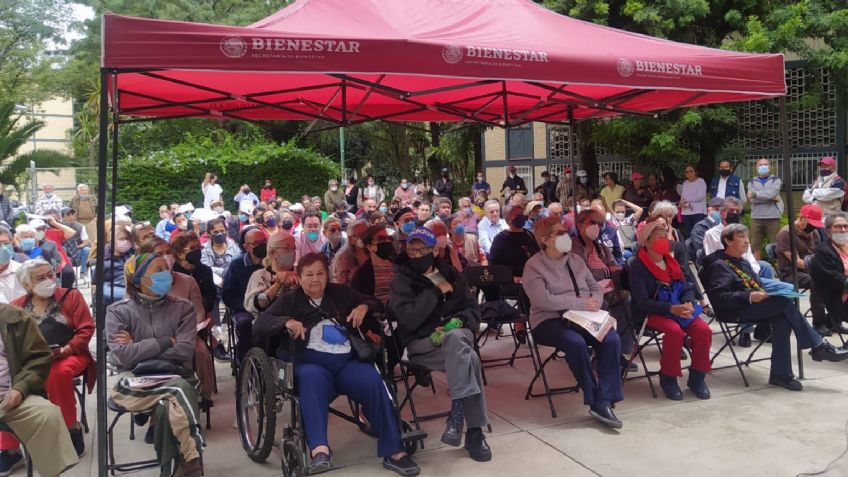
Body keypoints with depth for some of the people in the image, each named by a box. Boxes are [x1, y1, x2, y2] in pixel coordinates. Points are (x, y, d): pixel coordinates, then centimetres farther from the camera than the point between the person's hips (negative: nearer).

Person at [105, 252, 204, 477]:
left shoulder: (182, 308, 10)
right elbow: (124, 356, -8)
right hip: (134, 382, -2)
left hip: (172, 376, 2)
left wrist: (139, 348, -3)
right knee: (179, 391, -33)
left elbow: (184, 351, -4)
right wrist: (166, 342, -4)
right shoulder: (118, 311, 7)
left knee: (167, 406, -35)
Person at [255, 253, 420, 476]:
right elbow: (261, 322, 3)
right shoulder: (289, 300, 16)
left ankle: (394, 452, -22)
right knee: (312, 381, -38)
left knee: (375, 383, -27)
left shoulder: (341, 293, 23)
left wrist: (364, 306, 4)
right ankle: (320, 451, -53)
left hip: (347, 360, 2)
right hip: (310, 361, -2)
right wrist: (287, 321, -17)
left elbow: (376, 304, 28)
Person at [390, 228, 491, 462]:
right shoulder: (402, 280, 1)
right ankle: (474, 430, -28)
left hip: (457, 336, 3)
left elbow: (473, 309, 11)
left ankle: (457, 412, -27)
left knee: (457, 337, -35)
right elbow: (408, 320, -15)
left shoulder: (451, 274, 12)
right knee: (469, 358, -32)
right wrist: (436, 291, -12)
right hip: (421, 344, -3)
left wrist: (458, 321, -12)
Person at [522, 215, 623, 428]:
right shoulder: (534, 266, -5)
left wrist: (595, 303, -7)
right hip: (549, 321, -5)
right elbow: (543, 300, -18)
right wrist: (581, 303, -17)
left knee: (612, 339, -22)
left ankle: (604, 402, -20)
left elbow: (595, 287, 17)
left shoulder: (575, 260, 15)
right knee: (576, 342, -35)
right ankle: (595, 398, -17)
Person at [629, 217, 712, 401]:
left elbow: (686, 288, 12)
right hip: (652, 313, -6)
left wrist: (688, 303, -12)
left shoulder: (671, 262, 13)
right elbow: (643, 302, -16)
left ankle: (697, 377, 0)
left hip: (678, 308, 6)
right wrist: (671, 308, -26)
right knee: (675, 331, -33)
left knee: (704, 330, -19)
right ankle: (668, 378, -11)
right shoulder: (638, 267, -9)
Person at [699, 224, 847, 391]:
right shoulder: (719, 265, -6)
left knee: (782, 319, -22)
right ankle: (818, 346, -13)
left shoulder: (743, 262, 25)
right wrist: (749, 297, -26)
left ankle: (780, 374, -19)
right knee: (784, 302, -23)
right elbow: (719, 297, -18)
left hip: (754, 306, 8)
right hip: (735, 312, -8)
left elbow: (758, 284, 28)